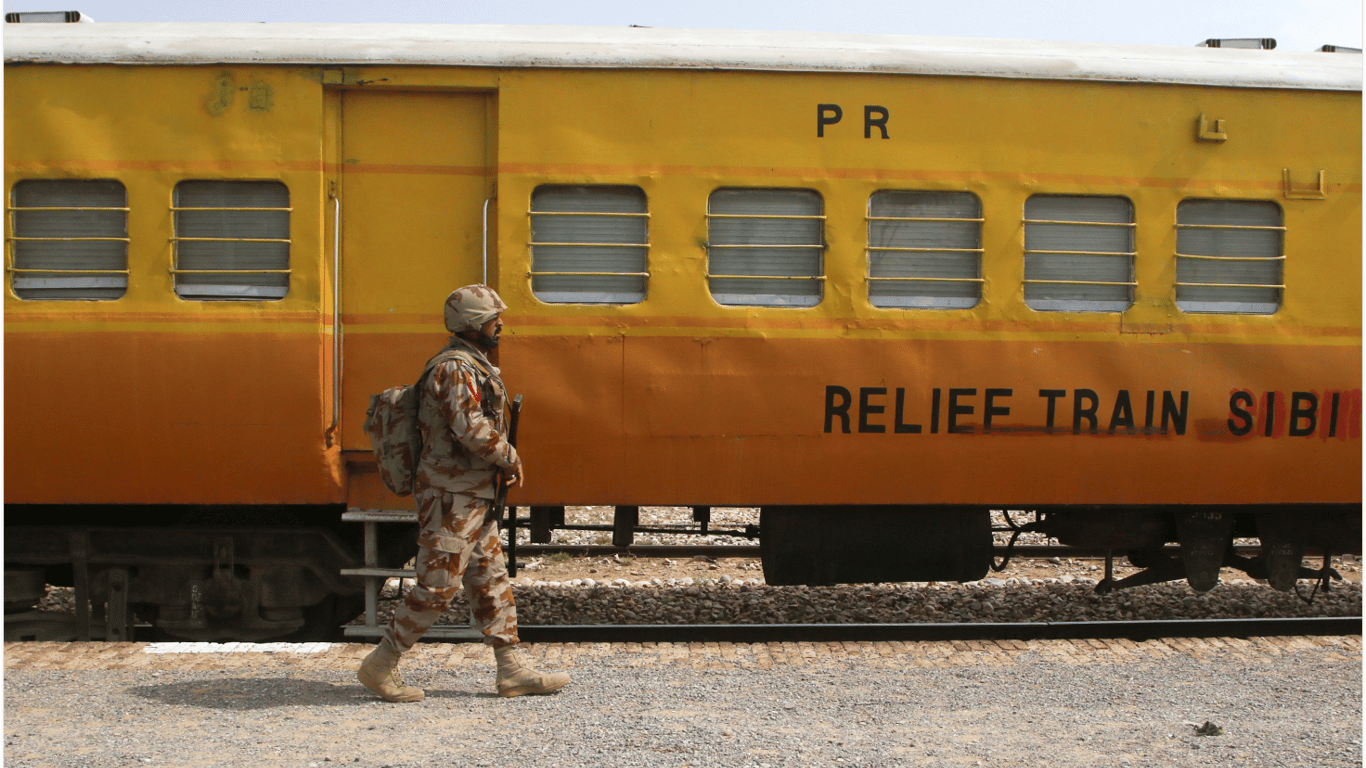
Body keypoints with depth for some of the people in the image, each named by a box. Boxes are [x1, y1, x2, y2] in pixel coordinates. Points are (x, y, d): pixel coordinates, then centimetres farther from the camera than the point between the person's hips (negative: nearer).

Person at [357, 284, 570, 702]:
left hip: (471, 496, 11)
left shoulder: (470, 365, 16)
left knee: (491, 580, 10)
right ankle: (379, 666, 2)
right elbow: (471, 428, -27)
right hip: (452, 497, -11)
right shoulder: (456, 368, -17)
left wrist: (501, 458, 12)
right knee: (437, 586, -6)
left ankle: (512, 671, 13)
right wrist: (509, 457, -13)